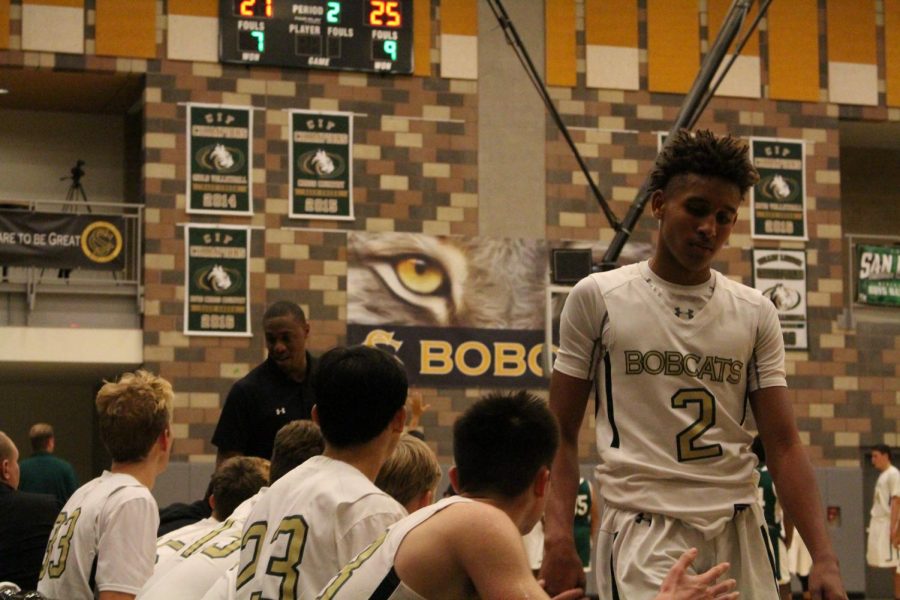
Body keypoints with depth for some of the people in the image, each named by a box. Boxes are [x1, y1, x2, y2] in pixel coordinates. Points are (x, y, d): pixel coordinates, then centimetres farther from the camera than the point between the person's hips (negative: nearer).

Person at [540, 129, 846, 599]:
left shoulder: (756, 314, 9)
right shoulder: (596, 298, 2)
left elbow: (783, 446, 6)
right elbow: (561, 434, 3)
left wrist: (824, 558, -5)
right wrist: (558, 536, -11)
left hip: (738, 529, 3)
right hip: (644, 529, -3)